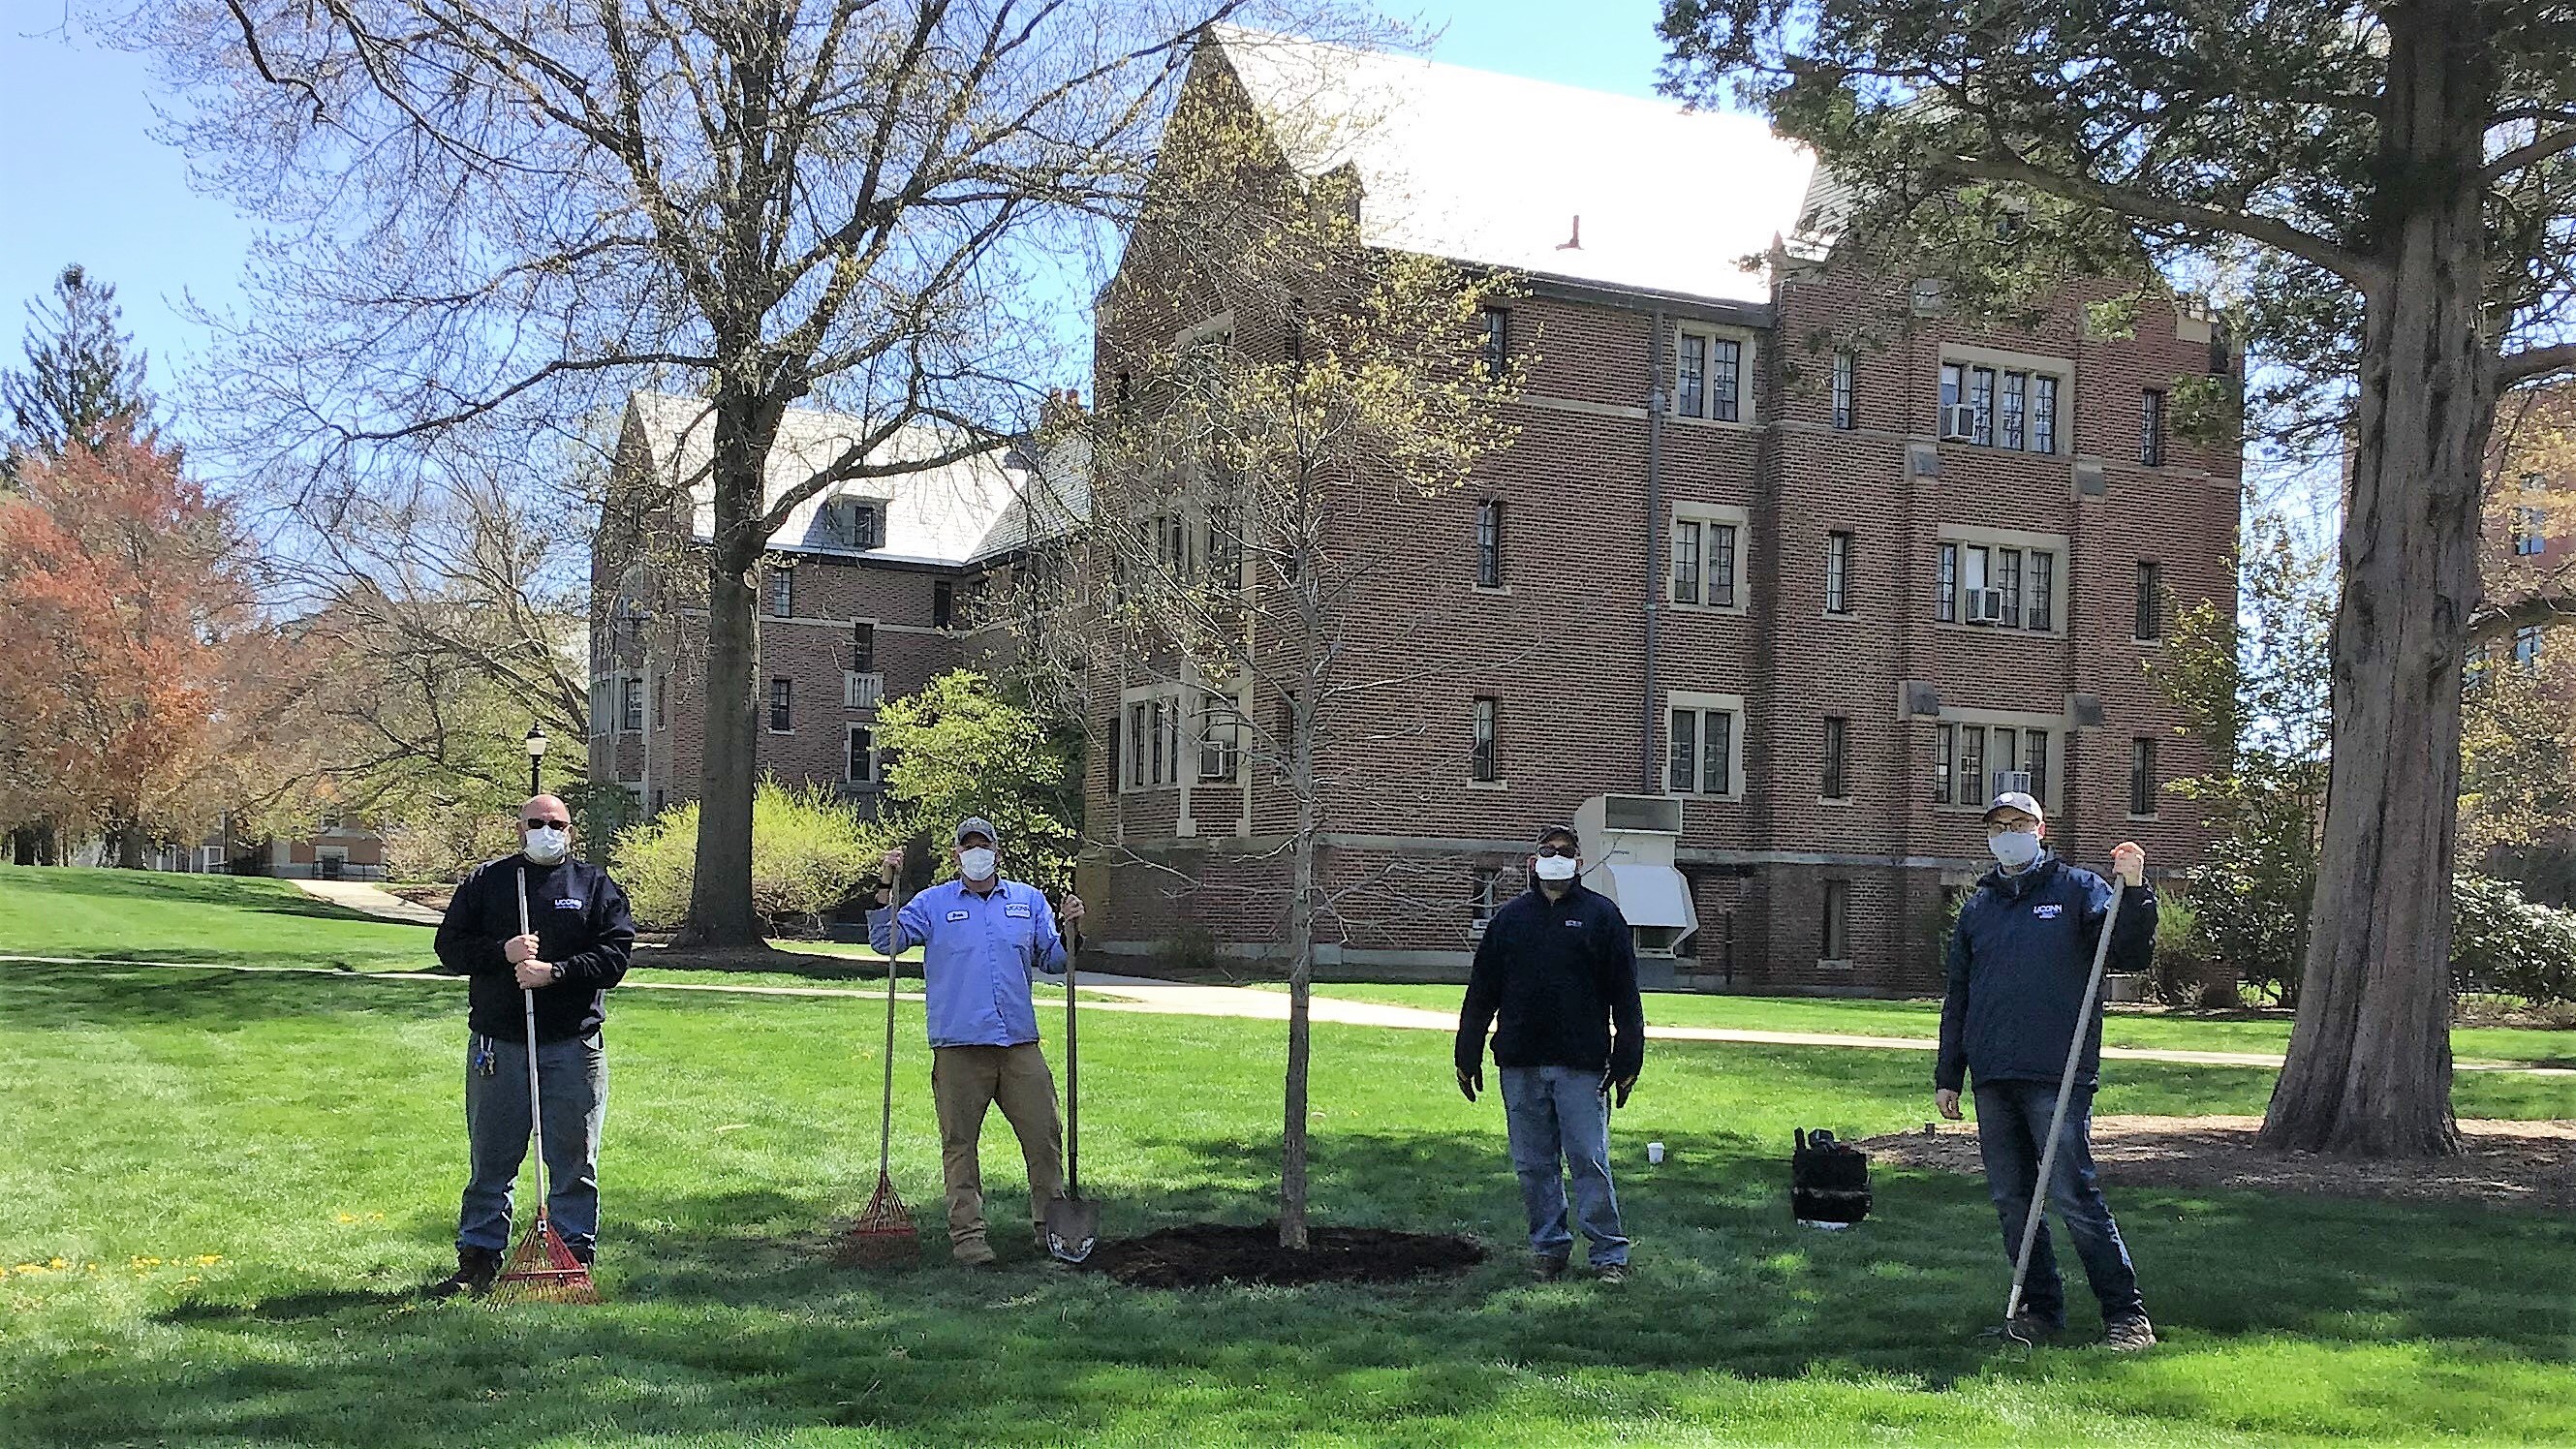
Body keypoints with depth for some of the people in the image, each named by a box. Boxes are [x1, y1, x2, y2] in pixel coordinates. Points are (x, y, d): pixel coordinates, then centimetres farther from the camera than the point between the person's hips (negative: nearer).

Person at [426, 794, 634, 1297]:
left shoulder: (597, 886, 8)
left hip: (574, 1046, -1)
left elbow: (615, 955, -2)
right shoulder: (486, 882, 11)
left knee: (575, 1162, 3)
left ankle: (575, 1258, 11)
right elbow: (449, 946, 5)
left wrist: (555, 971, -15)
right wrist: (503, 952, -12)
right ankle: (477, 1260, 14)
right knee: (490, 1161, 6)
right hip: (497, 1044, 1)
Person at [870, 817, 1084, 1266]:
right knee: (959, 1142, 0)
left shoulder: (1029, 900, 15)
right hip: (958, 1046, -2)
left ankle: (1051, 1225, 16)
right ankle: (967, 1234, 7)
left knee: (1044, 1135, 3)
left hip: (1020, 1044, 2)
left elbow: (1053, 961, 17)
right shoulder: (933, 903, 9)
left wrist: (1070, 930, -2)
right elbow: (887, 942, 0)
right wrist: (886, 889, -10)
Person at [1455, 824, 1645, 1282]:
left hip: (1582, 1064, -3)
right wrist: (1468, 1058, 11)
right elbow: (1480, 992, 13)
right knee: (1534, 1164, 8)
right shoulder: (1509, 917, 10)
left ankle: (1608, 1253, 5)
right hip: (1520, 1064, 3)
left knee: (1590, 1161, -3)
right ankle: (1549, 1245, 19)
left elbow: (1625, 996, 3)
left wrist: (1627, 1061, -2)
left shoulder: (1601, 914, 4)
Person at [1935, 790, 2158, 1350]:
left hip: (2057, 1076, -5)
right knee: (2012, 1200, 8)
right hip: (1992, 1080, 6)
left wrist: (2133, 891, -19)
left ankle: (2126, 1314, -4)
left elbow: (2130, 956, -5)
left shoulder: (2079, 889, 5)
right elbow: (1957, 996, 22)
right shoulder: (1977, 907, 18)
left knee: (2074, 1196, -10)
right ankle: (2039, 1308, 18)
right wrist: (1947, 1076, 18)